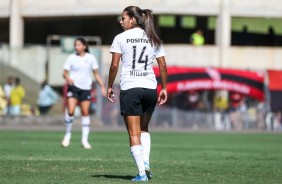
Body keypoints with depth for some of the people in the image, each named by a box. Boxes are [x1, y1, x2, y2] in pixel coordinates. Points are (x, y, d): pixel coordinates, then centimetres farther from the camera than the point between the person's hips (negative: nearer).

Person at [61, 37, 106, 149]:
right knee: (70, 111, -15)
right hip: (73, 86, -1)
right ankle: (68, 135, 4)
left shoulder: (91, 58, 4)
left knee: (85, 112, -1)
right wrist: (67, 78, -21)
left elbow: (96, 74, 9)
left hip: (86, 88, 1)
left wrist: (102, 87, 2)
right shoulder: (72, 58, 2)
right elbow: (65, 73, 2)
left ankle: (85, 140, 4)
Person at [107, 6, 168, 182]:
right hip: (150, 88, 4)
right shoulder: (153, 39, 10)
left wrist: (110, 86, 5)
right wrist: (164, 88, 13)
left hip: (129, 89, -4)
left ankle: (142, 172, -8)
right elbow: (163, 66, 6)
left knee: (134, 133, -1)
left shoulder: (121, 38, -1)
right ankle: (145, 162, 1)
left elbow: (114, 65, -5)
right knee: (144, 129, 21)